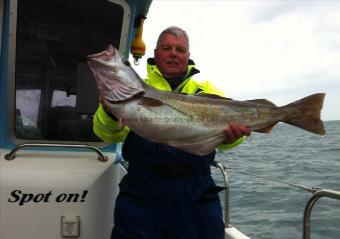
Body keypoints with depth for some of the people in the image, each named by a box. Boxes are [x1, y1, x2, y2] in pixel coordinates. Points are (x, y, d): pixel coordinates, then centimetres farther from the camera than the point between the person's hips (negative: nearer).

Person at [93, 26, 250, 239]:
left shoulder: (205, 90, 13)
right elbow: (109, 134, -5)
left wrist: (231, 134, -28)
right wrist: (110, 111, -27)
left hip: (196, 194, 1)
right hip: (141, 194, -1)